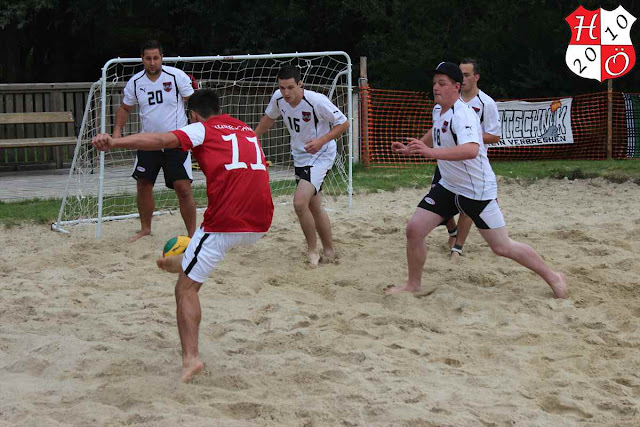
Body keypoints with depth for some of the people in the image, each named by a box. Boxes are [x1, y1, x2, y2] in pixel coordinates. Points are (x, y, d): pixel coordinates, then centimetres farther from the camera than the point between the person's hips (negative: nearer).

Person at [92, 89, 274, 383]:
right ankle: (184, 262, 59)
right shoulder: (247, 131, 24)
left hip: (225, 223, -6)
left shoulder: (201, 130, 5)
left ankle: (190, 357, -11)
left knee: (186, 289, 2)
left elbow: (162, 140, -13)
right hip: (260, 224, 7)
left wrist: (114, 142, -25)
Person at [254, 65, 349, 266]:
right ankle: (329, 250, 32)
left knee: (300, 202, -22)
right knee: (314, 207, 15)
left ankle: (312, 251, -4)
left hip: (320, 156, -7)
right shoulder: (278, 98, -8)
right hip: (300, 157, 7)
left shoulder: (317, 101, -26)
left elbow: (343, 123, -16)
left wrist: (322, 141, -27)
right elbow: (269, 117, 15)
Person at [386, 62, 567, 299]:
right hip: (449, 186, 8)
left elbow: (471, 150, -46)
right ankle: (413, 285, 17)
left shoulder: (462, 115, -26)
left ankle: (552, 278, 15)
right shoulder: (438, 110, 3)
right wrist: (410, 149, 23)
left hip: (478, 190, -8)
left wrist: (431, 152, -54)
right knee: (414, 230, -2)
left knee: (502, 247, -2)